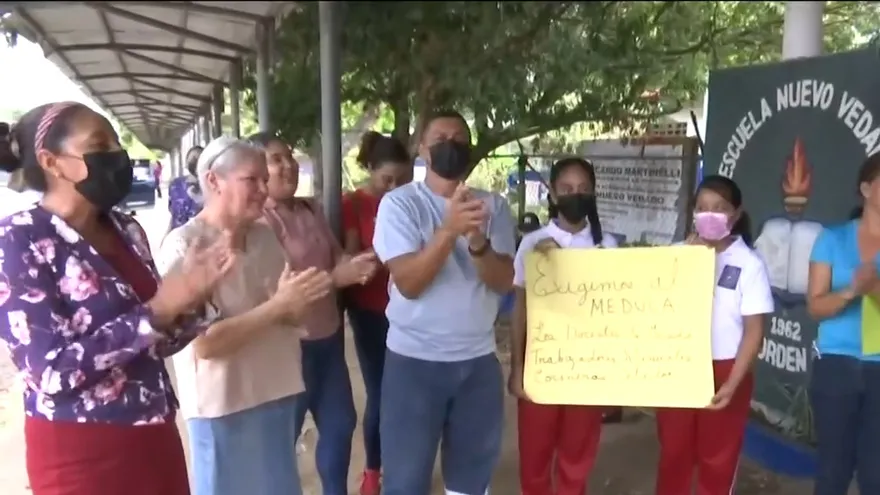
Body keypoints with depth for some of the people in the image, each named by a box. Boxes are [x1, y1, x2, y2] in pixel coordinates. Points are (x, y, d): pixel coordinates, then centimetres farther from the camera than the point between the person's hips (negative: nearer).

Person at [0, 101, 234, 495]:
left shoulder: (127, 231, 6)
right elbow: (52, 370, -21)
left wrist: (189, 296, -7)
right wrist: (156, 312, -22)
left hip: (154, 434, 6)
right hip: (80, 452, -6)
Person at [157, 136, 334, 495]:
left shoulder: (265, 235, 2)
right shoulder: (183, 246, -17)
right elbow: (204, 343, -21)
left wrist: (298, 302, -14)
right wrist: (278, 305, -25)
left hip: (277, 392, 6)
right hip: (223, 406, -6)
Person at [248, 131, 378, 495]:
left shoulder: (311, 209, 8)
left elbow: (335, 256, 15)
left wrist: (355, 265, -8)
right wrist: (335, 278, -28)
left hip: (328, 335, 8)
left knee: (340, 423, 20)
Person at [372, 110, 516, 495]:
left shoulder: (493, 206, 4)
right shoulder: (399, 203, -7)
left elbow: (503, 282, -5)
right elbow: (408, 282, -16)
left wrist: (478, 241, -24)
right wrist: (450, 229, -28)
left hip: (479, 360, 4)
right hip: (414, 359, -3)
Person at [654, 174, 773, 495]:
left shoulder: (749, 263, -6)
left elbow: (754, 331, -7)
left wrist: (731, 385, -15)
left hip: (723, 370, -2)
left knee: (718, 461, 12)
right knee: (673, 454, 15)